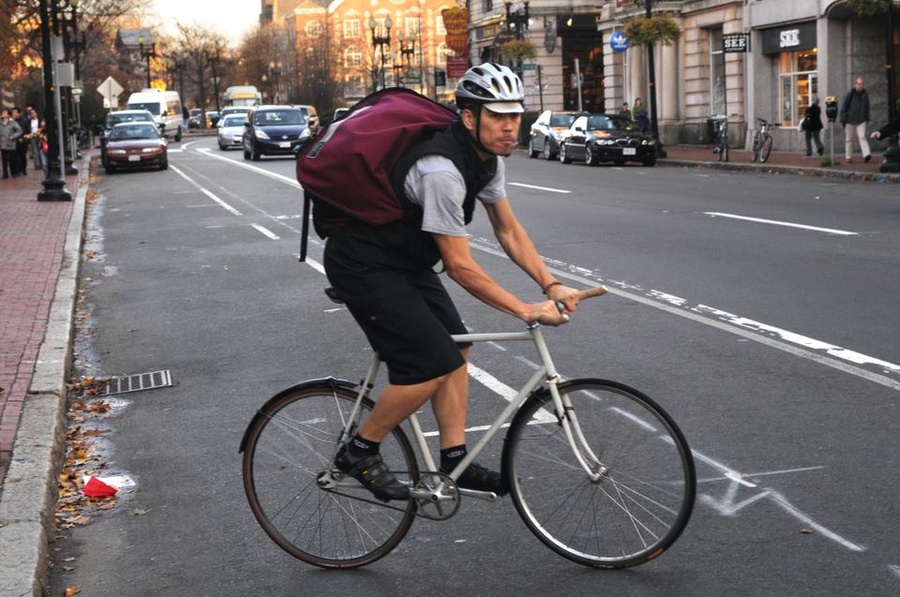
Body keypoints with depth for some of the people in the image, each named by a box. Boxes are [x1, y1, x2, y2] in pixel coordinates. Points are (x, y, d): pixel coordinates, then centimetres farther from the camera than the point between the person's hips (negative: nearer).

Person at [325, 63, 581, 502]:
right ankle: (359, 453, 3)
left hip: (405, 262, 10)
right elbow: (460, 267, -27)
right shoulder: (442, 170, -32)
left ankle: (454, 461, 15)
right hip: (363, 266, -10)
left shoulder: (489, 156, -3)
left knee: (455, 352, 7)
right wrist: (527, 311, -23)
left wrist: (552, 286, -6)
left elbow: (509, 230, 5)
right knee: (432, 365, -14)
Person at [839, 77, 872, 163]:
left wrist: (867, 119, 17)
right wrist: (843, 120, -6)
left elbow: (866, 108, 19)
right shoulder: (850, 94, -4)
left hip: (861, 121, 2)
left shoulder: (865, 95, 7)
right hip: (850, 120, -2)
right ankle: (848, 156, 14)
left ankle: (866, 154, -23)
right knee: (849, 139, 6)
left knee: (862, 137, -12)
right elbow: (844, 107, -3)